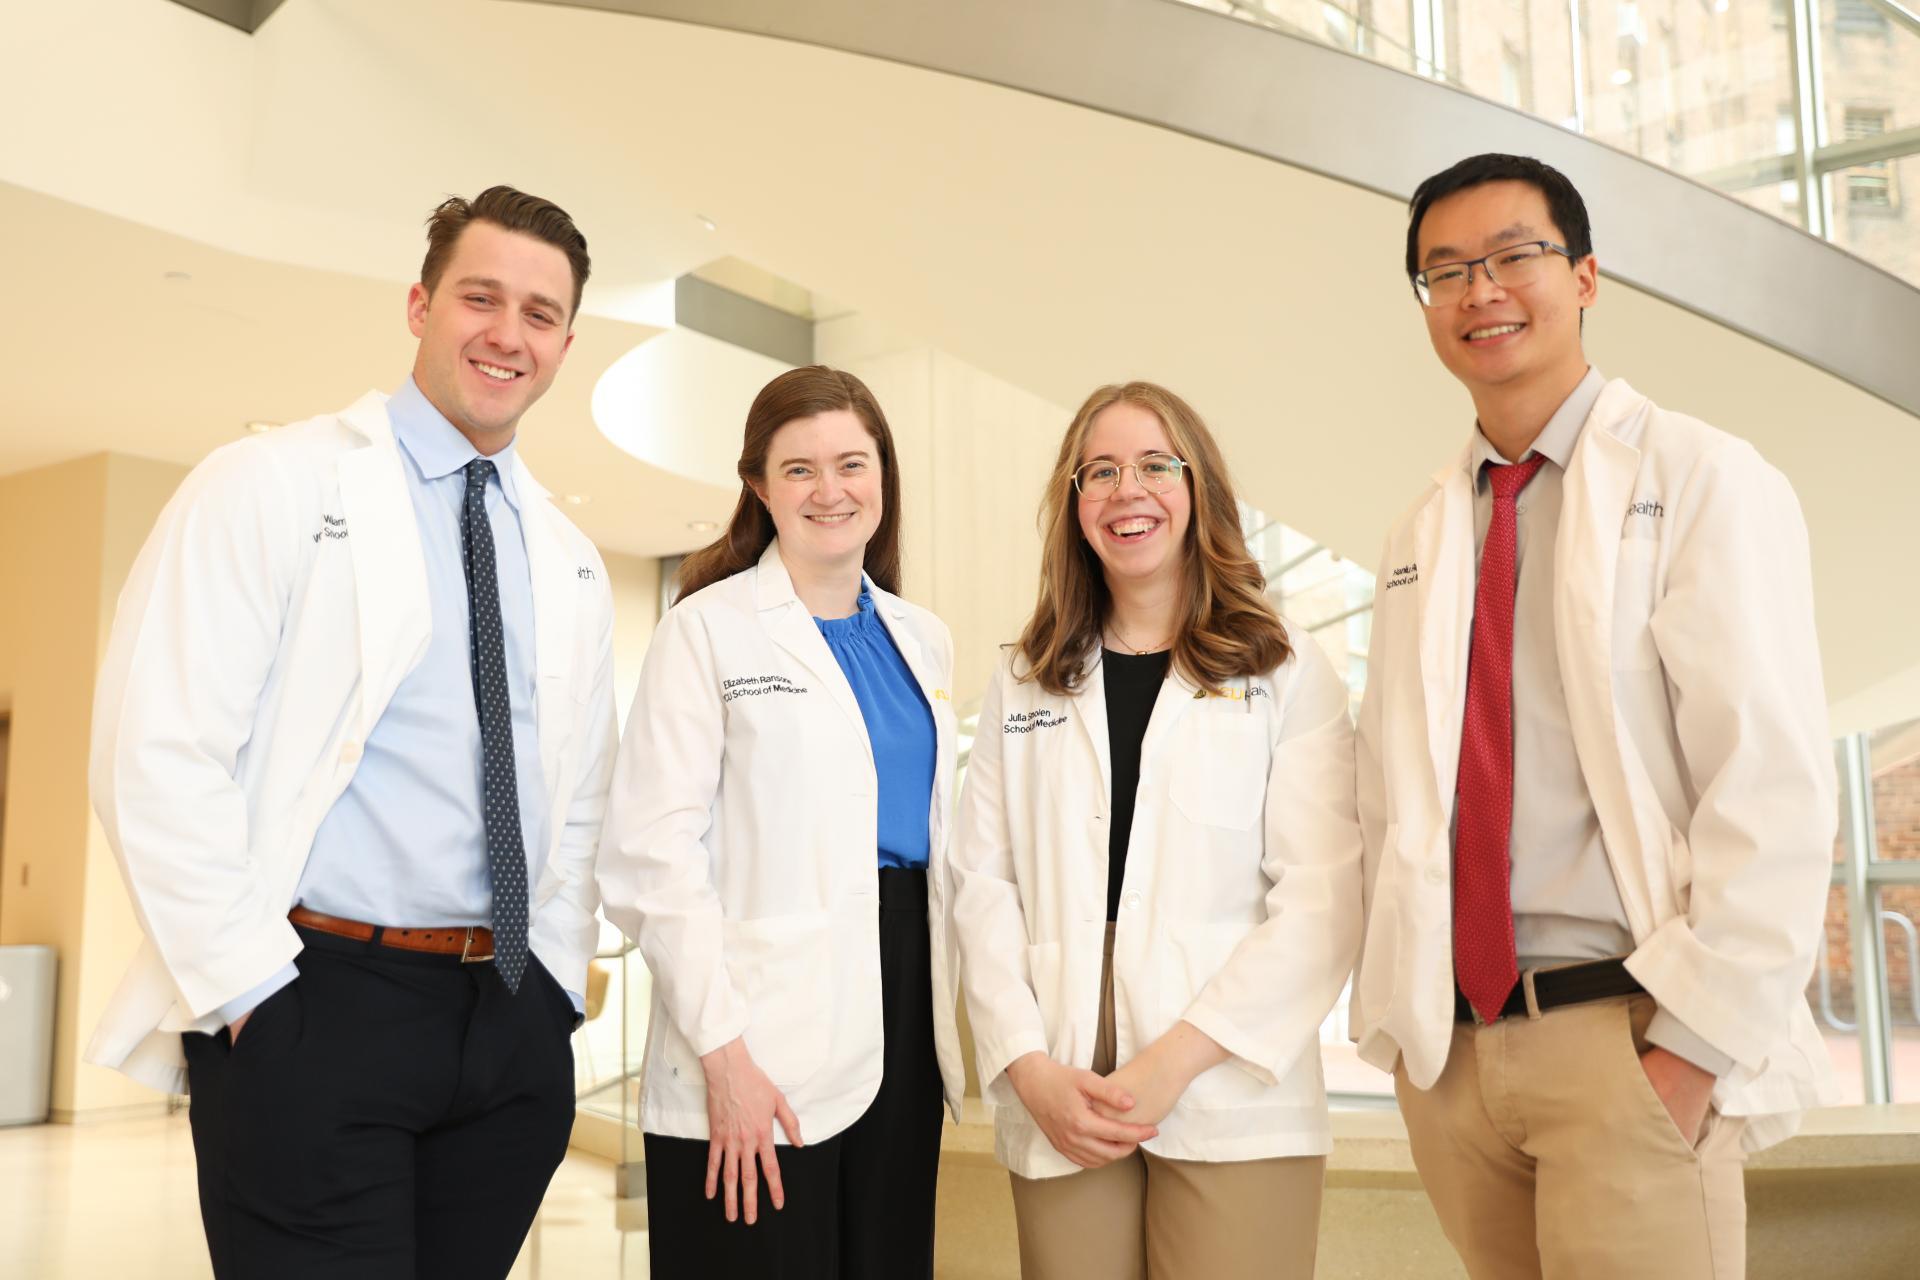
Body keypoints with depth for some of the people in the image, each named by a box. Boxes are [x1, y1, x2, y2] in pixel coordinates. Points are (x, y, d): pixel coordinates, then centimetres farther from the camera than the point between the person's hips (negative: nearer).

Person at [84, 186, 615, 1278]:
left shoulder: (573, 564, 13)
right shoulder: (270, 486, -4)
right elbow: (157, 756, -11)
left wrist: (555, 978, 8)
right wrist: (251, 988, -14)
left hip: (516, 1023, 6)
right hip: (313, 1009, -5)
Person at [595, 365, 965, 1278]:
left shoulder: (922, 640, 13)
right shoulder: (709, 627, -4)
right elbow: (651, 855, -11)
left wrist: (950, 1014, 11)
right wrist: (722, 1051, -16)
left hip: (901, 1026, 6)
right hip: (762, 1057, -5)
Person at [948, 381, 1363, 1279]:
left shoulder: (1287, 674, 3)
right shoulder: (1023, 686, 12)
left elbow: (1322, 897, -6)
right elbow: (983, 887, 6)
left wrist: (1174, 1061, -13)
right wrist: (1029, 1067, -7)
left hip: (1231, 1101, -2)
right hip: (1058, 1114, 2)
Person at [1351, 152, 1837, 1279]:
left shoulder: (1700, 482, -4)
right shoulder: (1420, 540, 12)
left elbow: (1774, 785, -11)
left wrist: (1696, 1039, -15)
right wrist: (1395, 1016, 6)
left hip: (1629, 1038, -4)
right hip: (1450, 1048, 5)